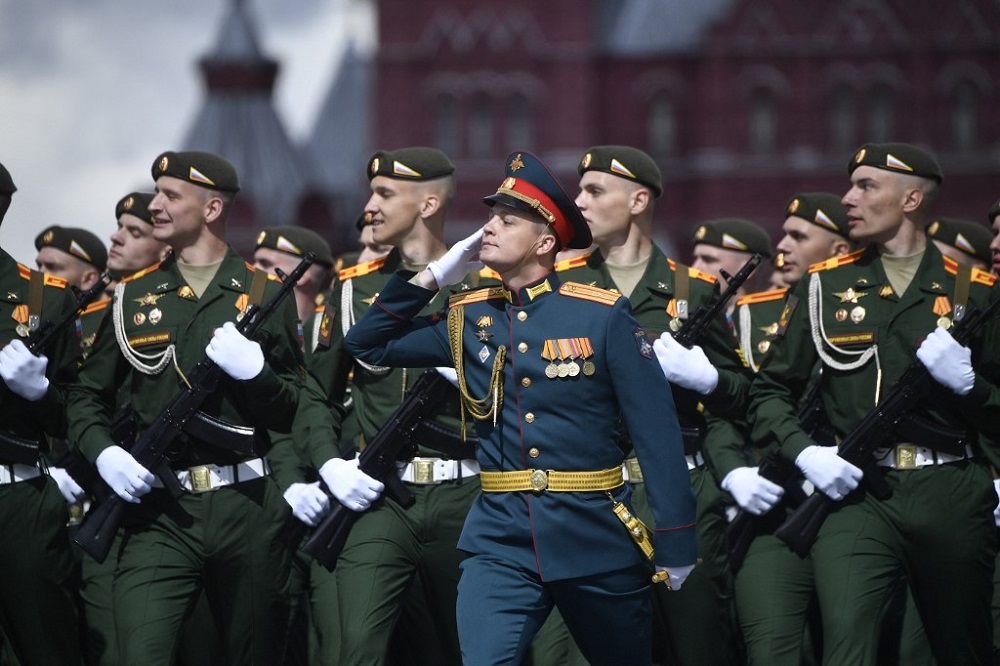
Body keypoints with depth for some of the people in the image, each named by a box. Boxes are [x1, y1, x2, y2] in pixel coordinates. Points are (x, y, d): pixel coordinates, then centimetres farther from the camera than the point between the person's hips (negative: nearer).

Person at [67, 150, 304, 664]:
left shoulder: (265, 295, 6)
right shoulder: (133, 296, 11)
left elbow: (298, 410, 7)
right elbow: (87, 395, 16)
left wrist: (255, 370, -13)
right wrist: (103, 453, -4)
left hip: (247, 507, 0)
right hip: (159, 511, 0)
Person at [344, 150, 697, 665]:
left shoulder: (601, 315, -5)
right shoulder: (469, 318, 8)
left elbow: (656, 430, -6)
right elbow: (367, 344, 16)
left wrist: (675, 542, -9)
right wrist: (433, 276, 4)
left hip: (593, 533, -2)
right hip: (501, 536, 2)